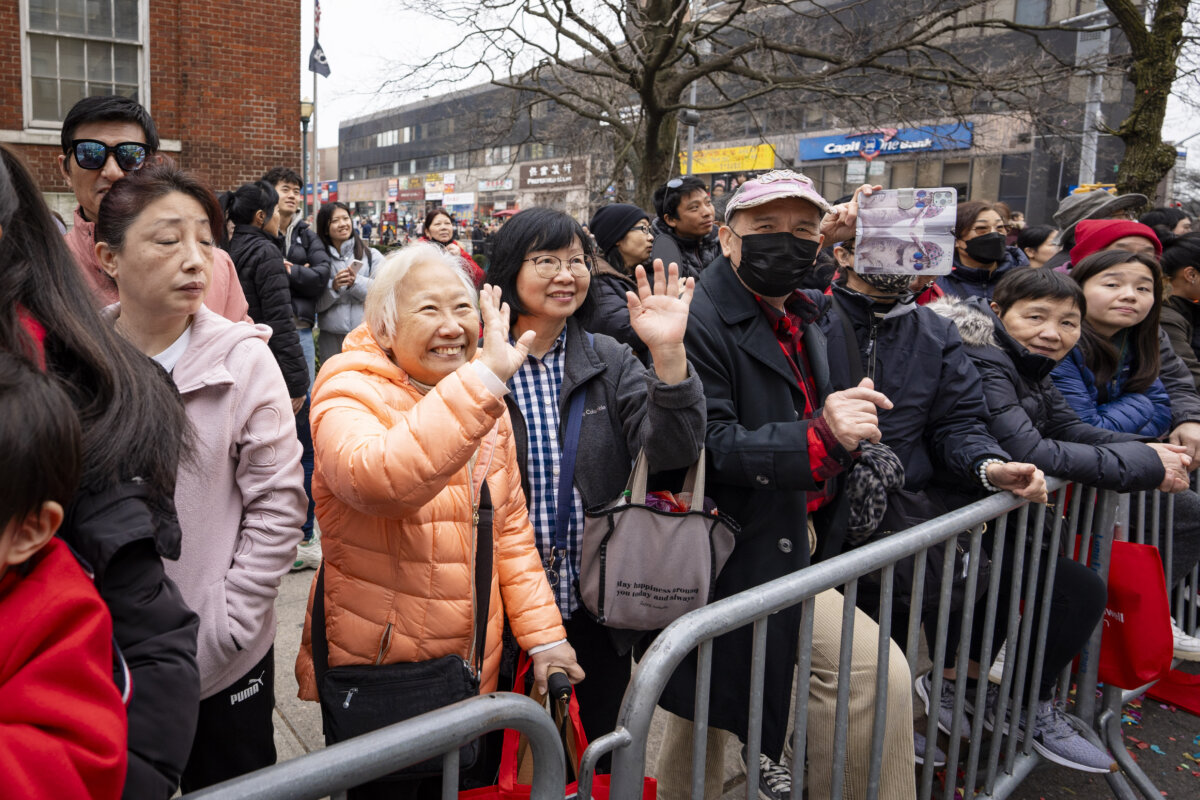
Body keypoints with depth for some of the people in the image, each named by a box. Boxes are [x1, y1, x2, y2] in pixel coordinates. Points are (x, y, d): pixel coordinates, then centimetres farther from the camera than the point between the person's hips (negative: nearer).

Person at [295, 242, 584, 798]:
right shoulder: (348, 395, -16)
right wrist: (484, 378, -43)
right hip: (369, 672, -5)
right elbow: (377, 479, -40)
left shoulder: (485, 404, 4)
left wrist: (543, 634, 4)